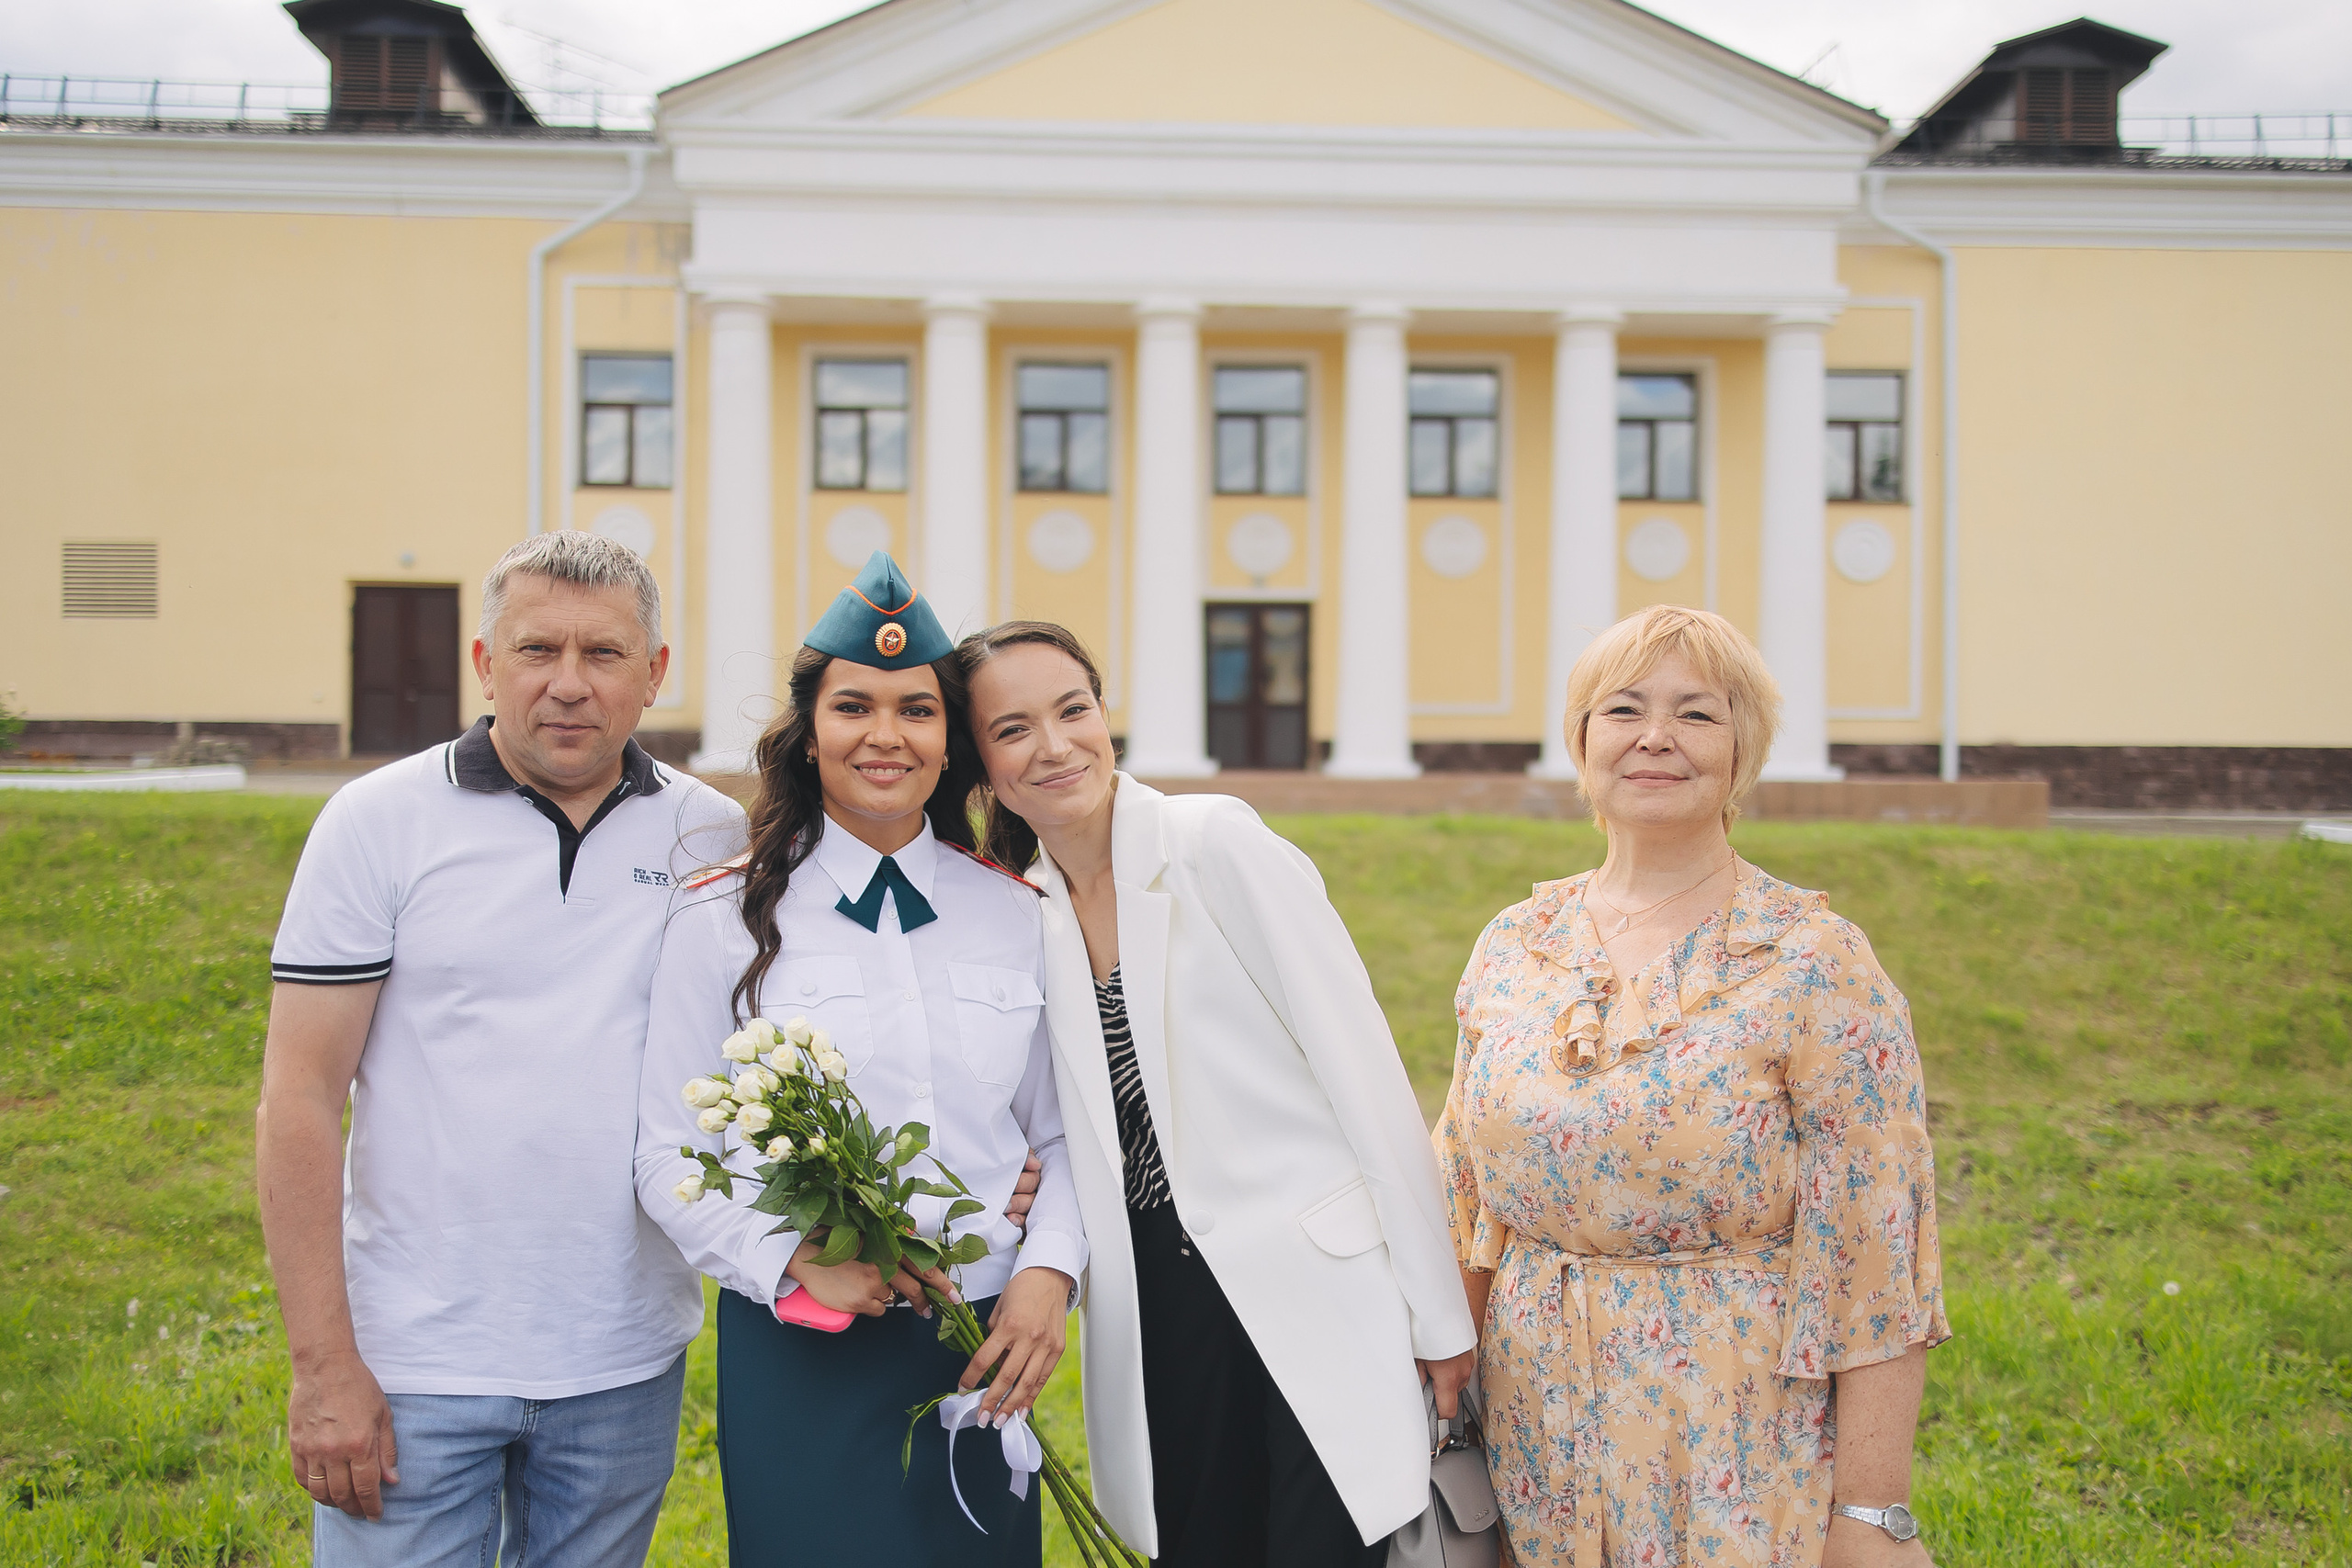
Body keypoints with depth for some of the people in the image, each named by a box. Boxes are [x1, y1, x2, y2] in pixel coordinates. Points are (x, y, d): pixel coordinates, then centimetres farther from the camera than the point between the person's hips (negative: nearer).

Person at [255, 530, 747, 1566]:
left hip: (625, 1363, 3)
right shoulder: (381, 821, -4)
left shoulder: (716, 837, 2)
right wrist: (322, 1364, -10)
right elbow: (298, 1100, -6)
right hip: (414, 1362, -2)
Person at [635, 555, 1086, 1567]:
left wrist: (1048, 1273, -7)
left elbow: (1058, 1135, 9)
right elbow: (669, 1159, -2)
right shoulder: (724, 925, -2)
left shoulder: (1017, 915, 5)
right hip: (801, 1355, -2)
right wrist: (796, 1262, -16)